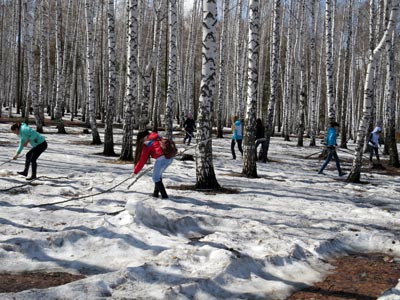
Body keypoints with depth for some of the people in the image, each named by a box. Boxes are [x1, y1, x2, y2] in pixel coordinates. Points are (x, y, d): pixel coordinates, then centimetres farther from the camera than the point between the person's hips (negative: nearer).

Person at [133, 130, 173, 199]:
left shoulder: (146, 144, 5)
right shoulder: (157, 137, 23)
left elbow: (142, 160, 8)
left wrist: (135, 171, 19)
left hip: (162, 158, -7)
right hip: (170, 157, 7)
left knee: (155, 177, 9)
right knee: (159, 175, 24)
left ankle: (164, 195, 6)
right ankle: (156, 193, 30)